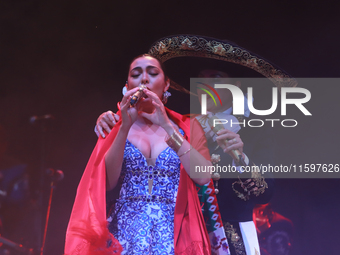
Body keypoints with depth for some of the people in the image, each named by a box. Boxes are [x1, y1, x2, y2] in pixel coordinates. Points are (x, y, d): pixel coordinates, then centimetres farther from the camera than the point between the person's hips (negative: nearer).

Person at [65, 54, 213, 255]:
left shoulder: (188, 127, 7)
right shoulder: (115, 127, 10)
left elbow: (203, 176, -9)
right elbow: (108, 182, -4)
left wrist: (167, 126, -12)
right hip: (125, 232, 1)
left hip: (174, 234, 0)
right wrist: (125, 127, -12)